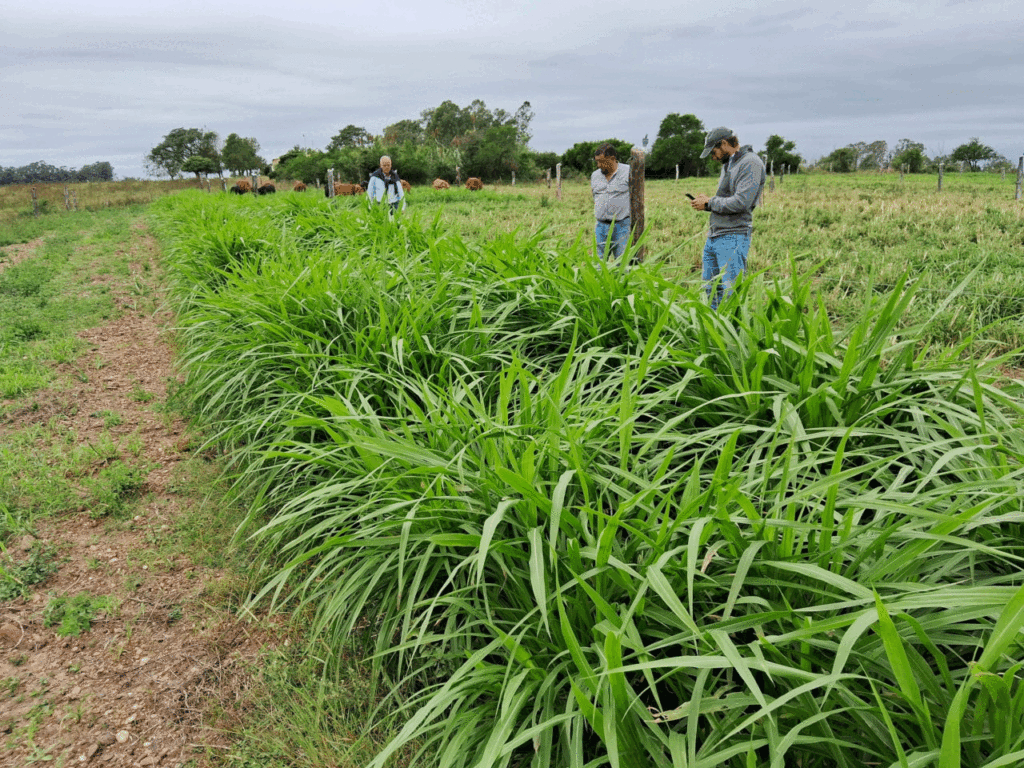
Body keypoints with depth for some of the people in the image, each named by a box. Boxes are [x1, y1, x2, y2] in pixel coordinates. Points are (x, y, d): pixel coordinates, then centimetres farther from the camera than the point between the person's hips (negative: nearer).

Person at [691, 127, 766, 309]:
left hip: (733, 238, -9)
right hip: (713, 237, 9)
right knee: (711, 290, 11)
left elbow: (741, 202, -19)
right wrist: (706, 203, 7)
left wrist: (709, 203, -7)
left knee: (731, 292, -10)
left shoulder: (750, 163, -9)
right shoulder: (728, 164, 20)